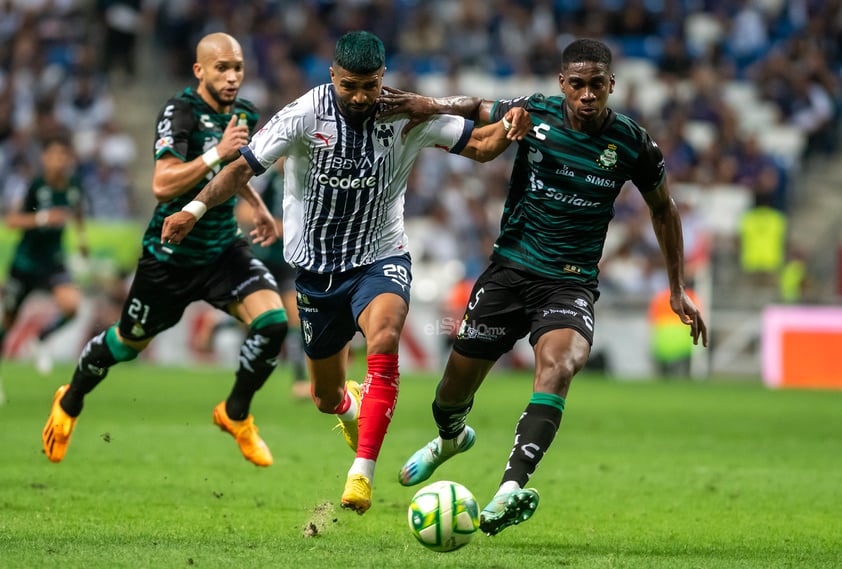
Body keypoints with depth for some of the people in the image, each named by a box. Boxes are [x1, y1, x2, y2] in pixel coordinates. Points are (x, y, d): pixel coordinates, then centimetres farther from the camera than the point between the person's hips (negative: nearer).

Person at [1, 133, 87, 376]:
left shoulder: (74, 185, -5)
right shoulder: (37, 186, -19)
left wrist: (81, 235, 8)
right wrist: (42, 218, -34)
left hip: (53, 259, 3)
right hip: (25, 261, -3)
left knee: (71, 305, -21)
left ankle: (42, 339, 7)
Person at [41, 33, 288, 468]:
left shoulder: (244, 113, 2)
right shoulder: (180, 112, -21)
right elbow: (162, 186, -32)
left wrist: (257, 206, 20)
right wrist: (217, 154, -37)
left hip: (223, 248, 5)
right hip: (171, 253, -5)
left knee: (272, 321, -17)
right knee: (129, 342, 13)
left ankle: (235, 415, 6)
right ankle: (69, 403, 43)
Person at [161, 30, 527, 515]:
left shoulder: (407, 115, -11)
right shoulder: (305, 115, -15)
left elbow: (479, 146, -6)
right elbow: (245, 166, -13)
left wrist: (508, 128, -27)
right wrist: (195, 209, -25)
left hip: (381, 259, -1)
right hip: (317, 269, 1)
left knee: (383, 339, -34)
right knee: (326, 397, 11)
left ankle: (363, 472, -33)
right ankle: (353, 408, 52)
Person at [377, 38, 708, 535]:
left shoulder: (632, 143, -4)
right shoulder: (535, 114, -4)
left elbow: (663, 209, 12)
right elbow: (477, 108, 16)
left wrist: (678, 288, 13)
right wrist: (433, 105, -6)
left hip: (571, 283, -2)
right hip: (510, 268, 2)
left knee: (558, 364, -32)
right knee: (455, 389, 5)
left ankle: (511, 490, -43)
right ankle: (451, 438, 45)